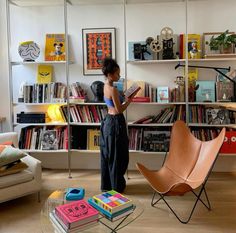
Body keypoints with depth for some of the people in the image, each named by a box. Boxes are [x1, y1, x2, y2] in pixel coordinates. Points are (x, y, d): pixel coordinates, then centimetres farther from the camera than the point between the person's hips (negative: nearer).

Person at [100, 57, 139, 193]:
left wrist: (126, 98, 8)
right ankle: (116, 186, 16)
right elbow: (119, 109, -18)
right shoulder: (113, 89, -20)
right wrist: (130, 99, -7)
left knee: (108, 154, 16)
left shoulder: (106, 86, 9)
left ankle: (106, 184, 28)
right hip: (115, 122, -10)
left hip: (108, 121, 10)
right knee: (117, 156, 3)